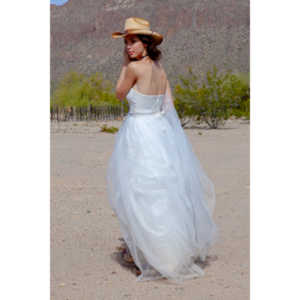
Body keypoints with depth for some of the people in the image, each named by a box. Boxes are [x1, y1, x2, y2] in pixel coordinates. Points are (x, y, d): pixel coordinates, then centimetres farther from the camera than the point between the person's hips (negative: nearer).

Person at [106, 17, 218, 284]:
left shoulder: (134, 68, -17)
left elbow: (119, 95, -2)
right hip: (161, 132, 8)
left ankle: (167, 261, 10)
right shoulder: (160, 69, 7)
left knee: (143, 200, 2)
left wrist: (124, 64, 2)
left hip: (140, 135, -8)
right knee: (168, 193, 20)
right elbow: (170, 106, 8)